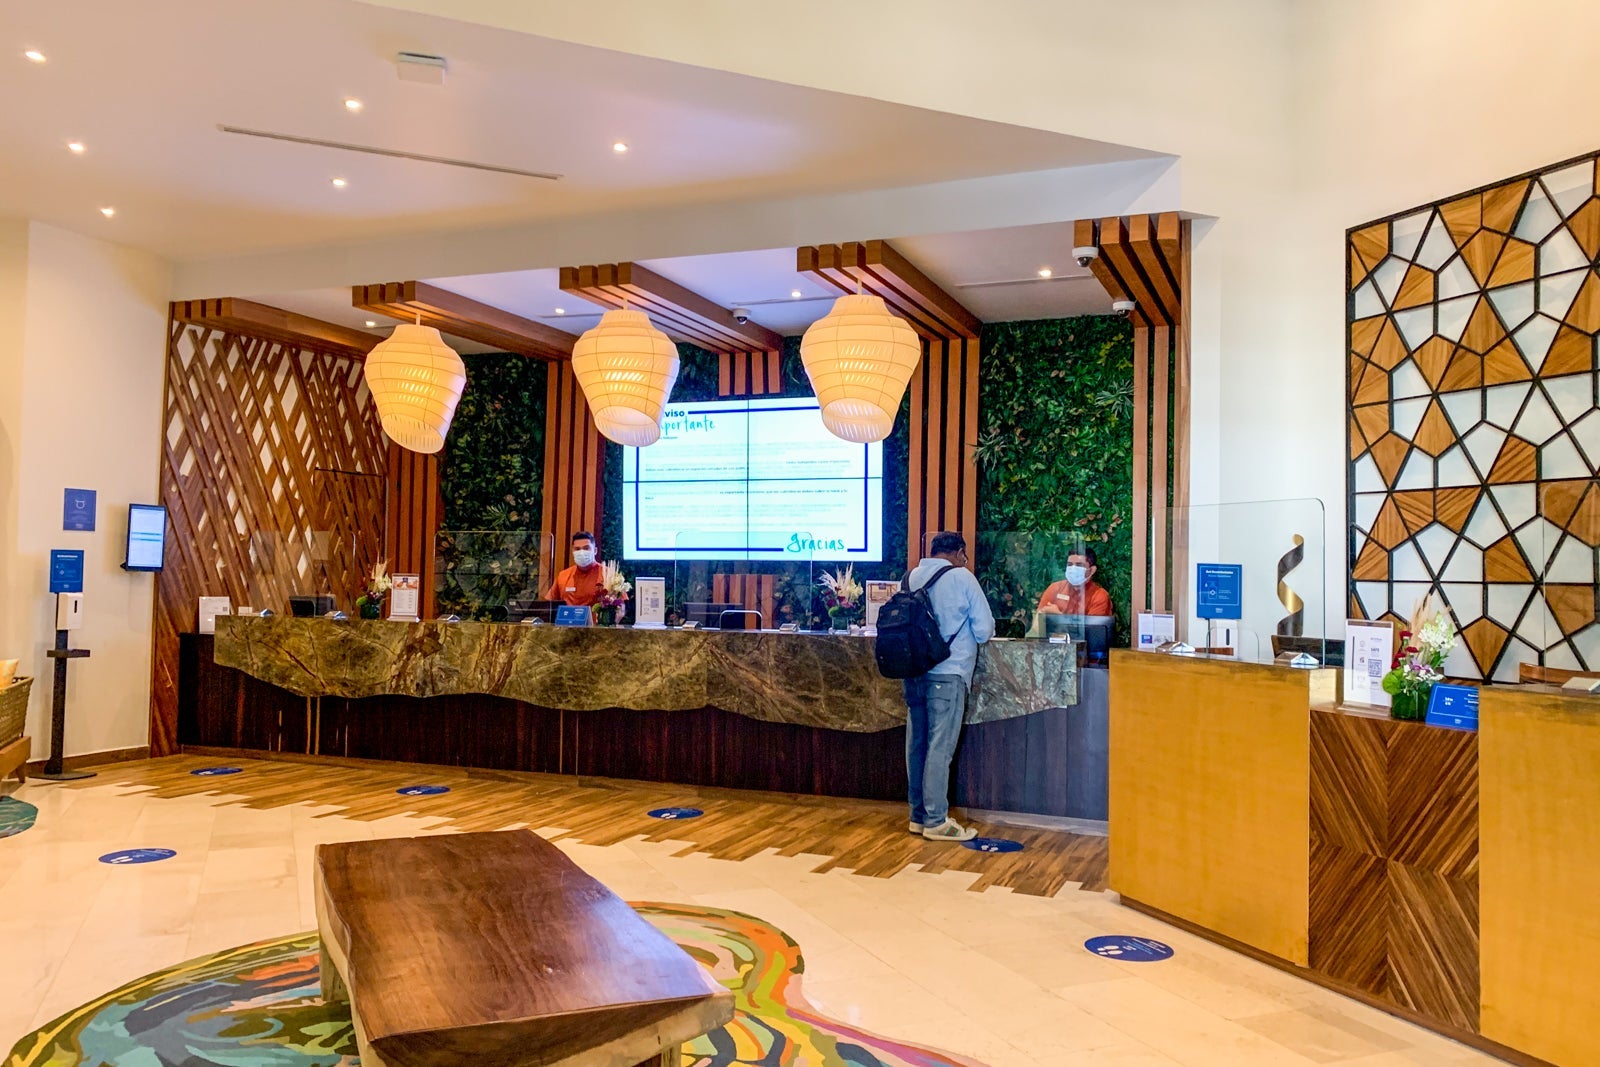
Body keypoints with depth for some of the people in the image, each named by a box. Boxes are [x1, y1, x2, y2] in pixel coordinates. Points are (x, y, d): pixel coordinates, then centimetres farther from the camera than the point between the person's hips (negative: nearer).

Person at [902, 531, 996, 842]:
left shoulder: (912, 577, 7)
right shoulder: (962, 577, -8)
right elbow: (985, 629, -7)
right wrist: (974, 635, 14)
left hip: (914, 672, 6)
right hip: (948, 673, -6)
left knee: (917, 744, 11)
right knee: (940, 747, -2)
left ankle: (918, 815, 21)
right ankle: (936, 821, 3)